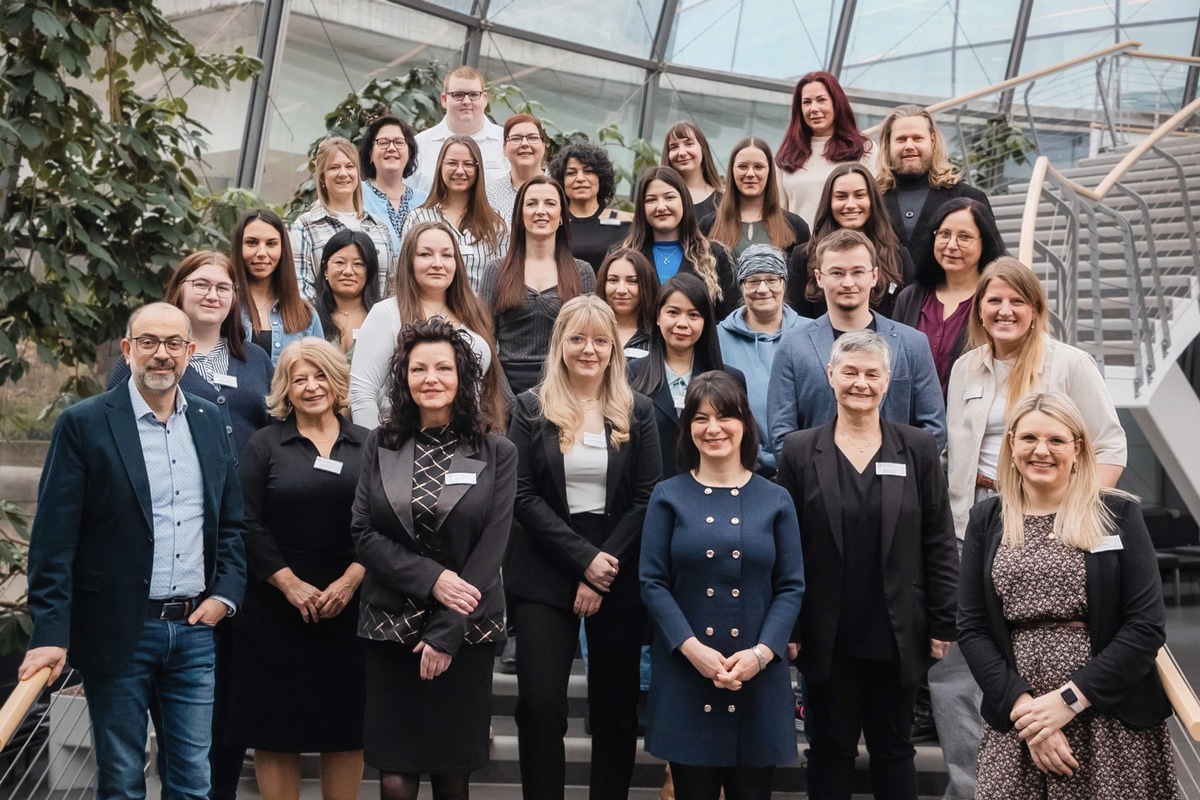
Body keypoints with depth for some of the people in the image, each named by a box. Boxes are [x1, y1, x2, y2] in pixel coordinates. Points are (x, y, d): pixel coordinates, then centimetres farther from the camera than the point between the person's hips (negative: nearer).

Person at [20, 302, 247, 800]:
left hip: (195, 629, 4)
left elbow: (232, 522, 14)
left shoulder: (210, 422, 8)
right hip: (118, 631, -4)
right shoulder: (83, 423, -6)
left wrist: (225, 593, 0)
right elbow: (54, 539, -9)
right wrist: (50, 634, -15)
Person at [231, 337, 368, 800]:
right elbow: (249, 526, -4)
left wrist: (351, 580, -11)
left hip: (349, 605, 1)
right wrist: (290, 584, -12)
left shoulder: (367, 446, 7)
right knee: (277, 730, 3)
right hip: (276, 608, -1)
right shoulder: (266, 445, 4)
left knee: (347, 728, 6)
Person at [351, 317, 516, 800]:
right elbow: (363, 534, -1)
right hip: (391, 628, 1)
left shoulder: (497, 454, 0)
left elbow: (491, 548, -6)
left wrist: (446, 633, -12)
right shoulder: (381, 446, 6)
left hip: (466, 631, -1)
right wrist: (432, 579, -14)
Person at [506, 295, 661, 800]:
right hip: (545, 575, -1)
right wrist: (583, 558, -14)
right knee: (540, 703, -8)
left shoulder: (637, 411, 4)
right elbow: (524, 496, -5)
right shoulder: (531, 409, 2)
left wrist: (604, 569, -12)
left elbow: (647, 498, -2)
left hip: (619, 578, 1)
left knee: (615, 706, 7)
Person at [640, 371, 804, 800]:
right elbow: (653, 583, -2)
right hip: (685, 672, -1)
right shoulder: (668, 496, 4)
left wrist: (761, 652, -11)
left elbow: (791, 587, 3)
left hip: (758, 674, 1)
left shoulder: (775, 500, 6)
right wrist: (692, 648, -14)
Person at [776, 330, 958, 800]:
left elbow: (939, 544, 2)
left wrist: (942, 625, -2)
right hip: (829, 636, 0)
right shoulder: (799, 451, 0)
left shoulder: (918, 450, 1)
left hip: (897, 634, 1)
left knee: (894, 748, 12)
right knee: (831, 748, 10)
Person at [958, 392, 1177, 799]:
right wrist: (1021, 704, -12)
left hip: (1113, 722, -2)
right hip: (1016, 719, 2)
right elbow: (971, 628, 2)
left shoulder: (1118, 513, -2)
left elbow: (1147, 626, -7)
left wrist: (1069, 699, -13)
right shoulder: (987, 519, 5)